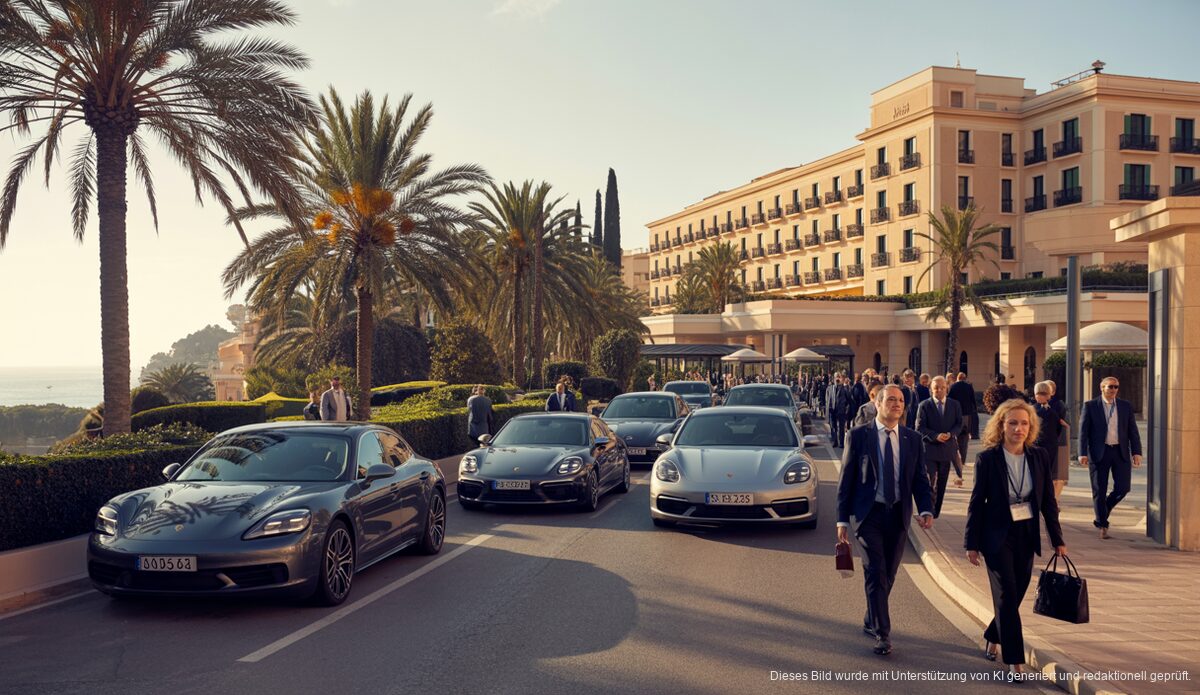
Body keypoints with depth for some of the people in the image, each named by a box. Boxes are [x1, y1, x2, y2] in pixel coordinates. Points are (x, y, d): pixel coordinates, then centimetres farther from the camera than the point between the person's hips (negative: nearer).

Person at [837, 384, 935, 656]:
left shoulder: (913, 439, 4)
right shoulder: (858, 436, -5)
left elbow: (920, 479, 6)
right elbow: (846, 479, -3)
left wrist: (926, 510, -12)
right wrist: (842, 519, -6)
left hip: (899, 515, 4)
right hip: (869, 513, -4)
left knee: (888, 575, 13)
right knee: (875, 573, -7)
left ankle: (871, 621, 32)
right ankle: (882, 633, 0)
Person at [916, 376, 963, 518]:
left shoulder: (954, 405, 5)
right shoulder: (924, 405, -4)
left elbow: (959, 424, 6)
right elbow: (920, 428, -7)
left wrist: (950, 434, -14)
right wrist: (935, 436, -20)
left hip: (947, 448, 3)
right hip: (929, 449, -3)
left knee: (942, 483, 12)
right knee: (929, 482, -7)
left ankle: (936, 510, 23)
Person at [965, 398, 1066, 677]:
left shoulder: (1039, 457, 0)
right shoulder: (987, 459, -10)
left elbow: (1048, 500, 7)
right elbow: (977, 502, -6)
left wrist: (1057, 539, 7)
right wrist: (972, 543, -5)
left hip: (1027, 535, 4)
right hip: (998, 535, -4)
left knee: (1016, 593, 11)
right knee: (1007, 596, -5)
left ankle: (992, 638, 35)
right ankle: (1015, 660, 2)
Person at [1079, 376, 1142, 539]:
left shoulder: (1126, 406, 7)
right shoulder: (1090, 406, -1)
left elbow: (1132, 431, 7)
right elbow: (1083, 431, -3)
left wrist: (1137, 452, -1)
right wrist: (1083, 454, -10)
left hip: (1120, 452, 2)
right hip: (1099, 453, -2)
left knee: (1123, 488, -2)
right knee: (1099, 491, 2)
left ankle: (1104, 510, 27)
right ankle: (1103, 526, 14)